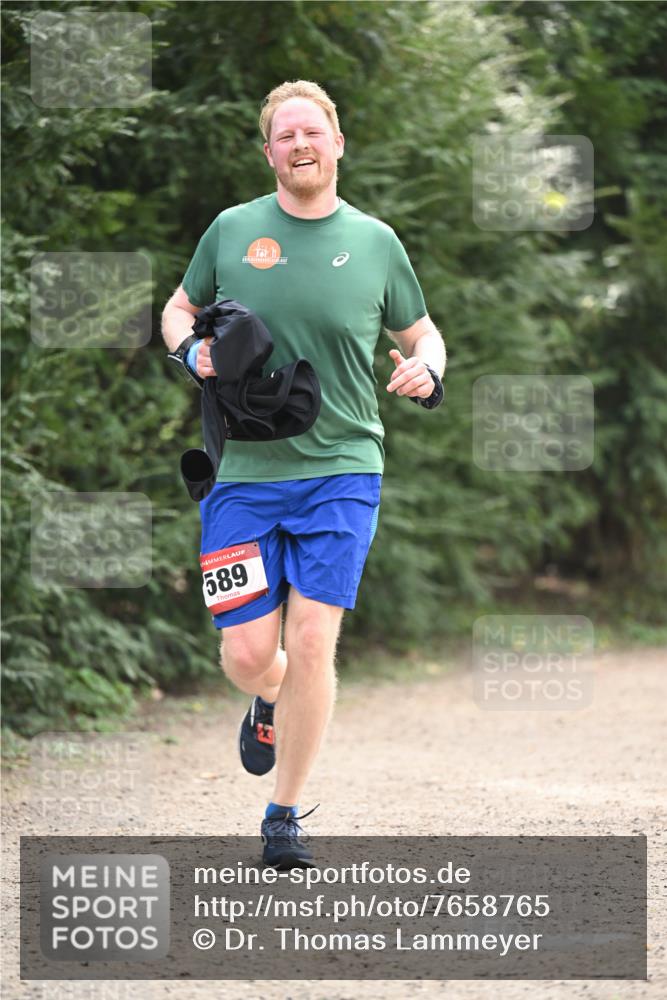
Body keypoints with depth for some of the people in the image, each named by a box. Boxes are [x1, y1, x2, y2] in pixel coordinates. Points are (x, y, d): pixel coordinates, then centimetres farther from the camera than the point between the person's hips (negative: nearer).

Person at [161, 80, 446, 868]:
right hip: (243, 472, 1)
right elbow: (178, 309, 18)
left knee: (312, 643, -9)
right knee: (248, 653, -2)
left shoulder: (375, 242, 5)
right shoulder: (232, 231, 4)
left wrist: (426, 369, -6)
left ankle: (285, 816, 5)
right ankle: (270, 702, 38)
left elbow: (420, 333, 17)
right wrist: (192, 350, -4)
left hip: (340, 471, -1)